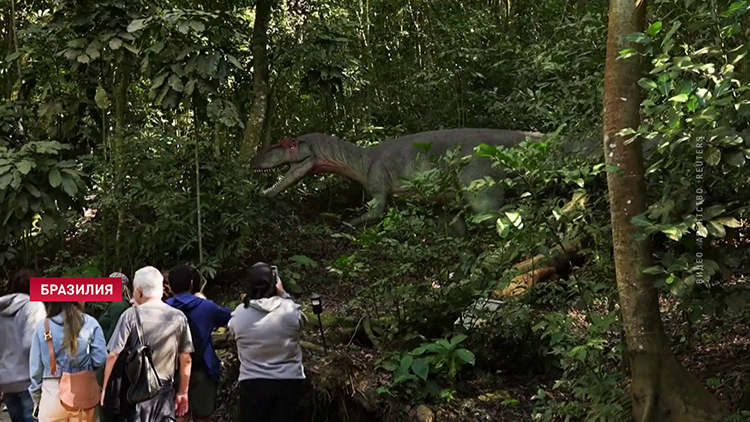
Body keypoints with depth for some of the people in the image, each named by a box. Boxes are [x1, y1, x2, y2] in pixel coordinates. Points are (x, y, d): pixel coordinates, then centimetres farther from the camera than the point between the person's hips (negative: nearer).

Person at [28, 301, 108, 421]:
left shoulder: (43, 325, -4)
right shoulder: (90, 323, -6)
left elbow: (35, 365, 2)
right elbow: (100, 359, -9)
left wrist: (36, 397, 15)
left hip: (52, 394, 0)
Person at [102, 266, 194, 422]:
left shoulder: (131, 315, -8)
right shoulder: (179, 318, 0)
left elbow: (113, 356, -10)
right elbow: (186, 359, 4)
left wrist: (106, 388, 1)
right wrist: (183, 392, 14)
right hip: (165, 390, 2)